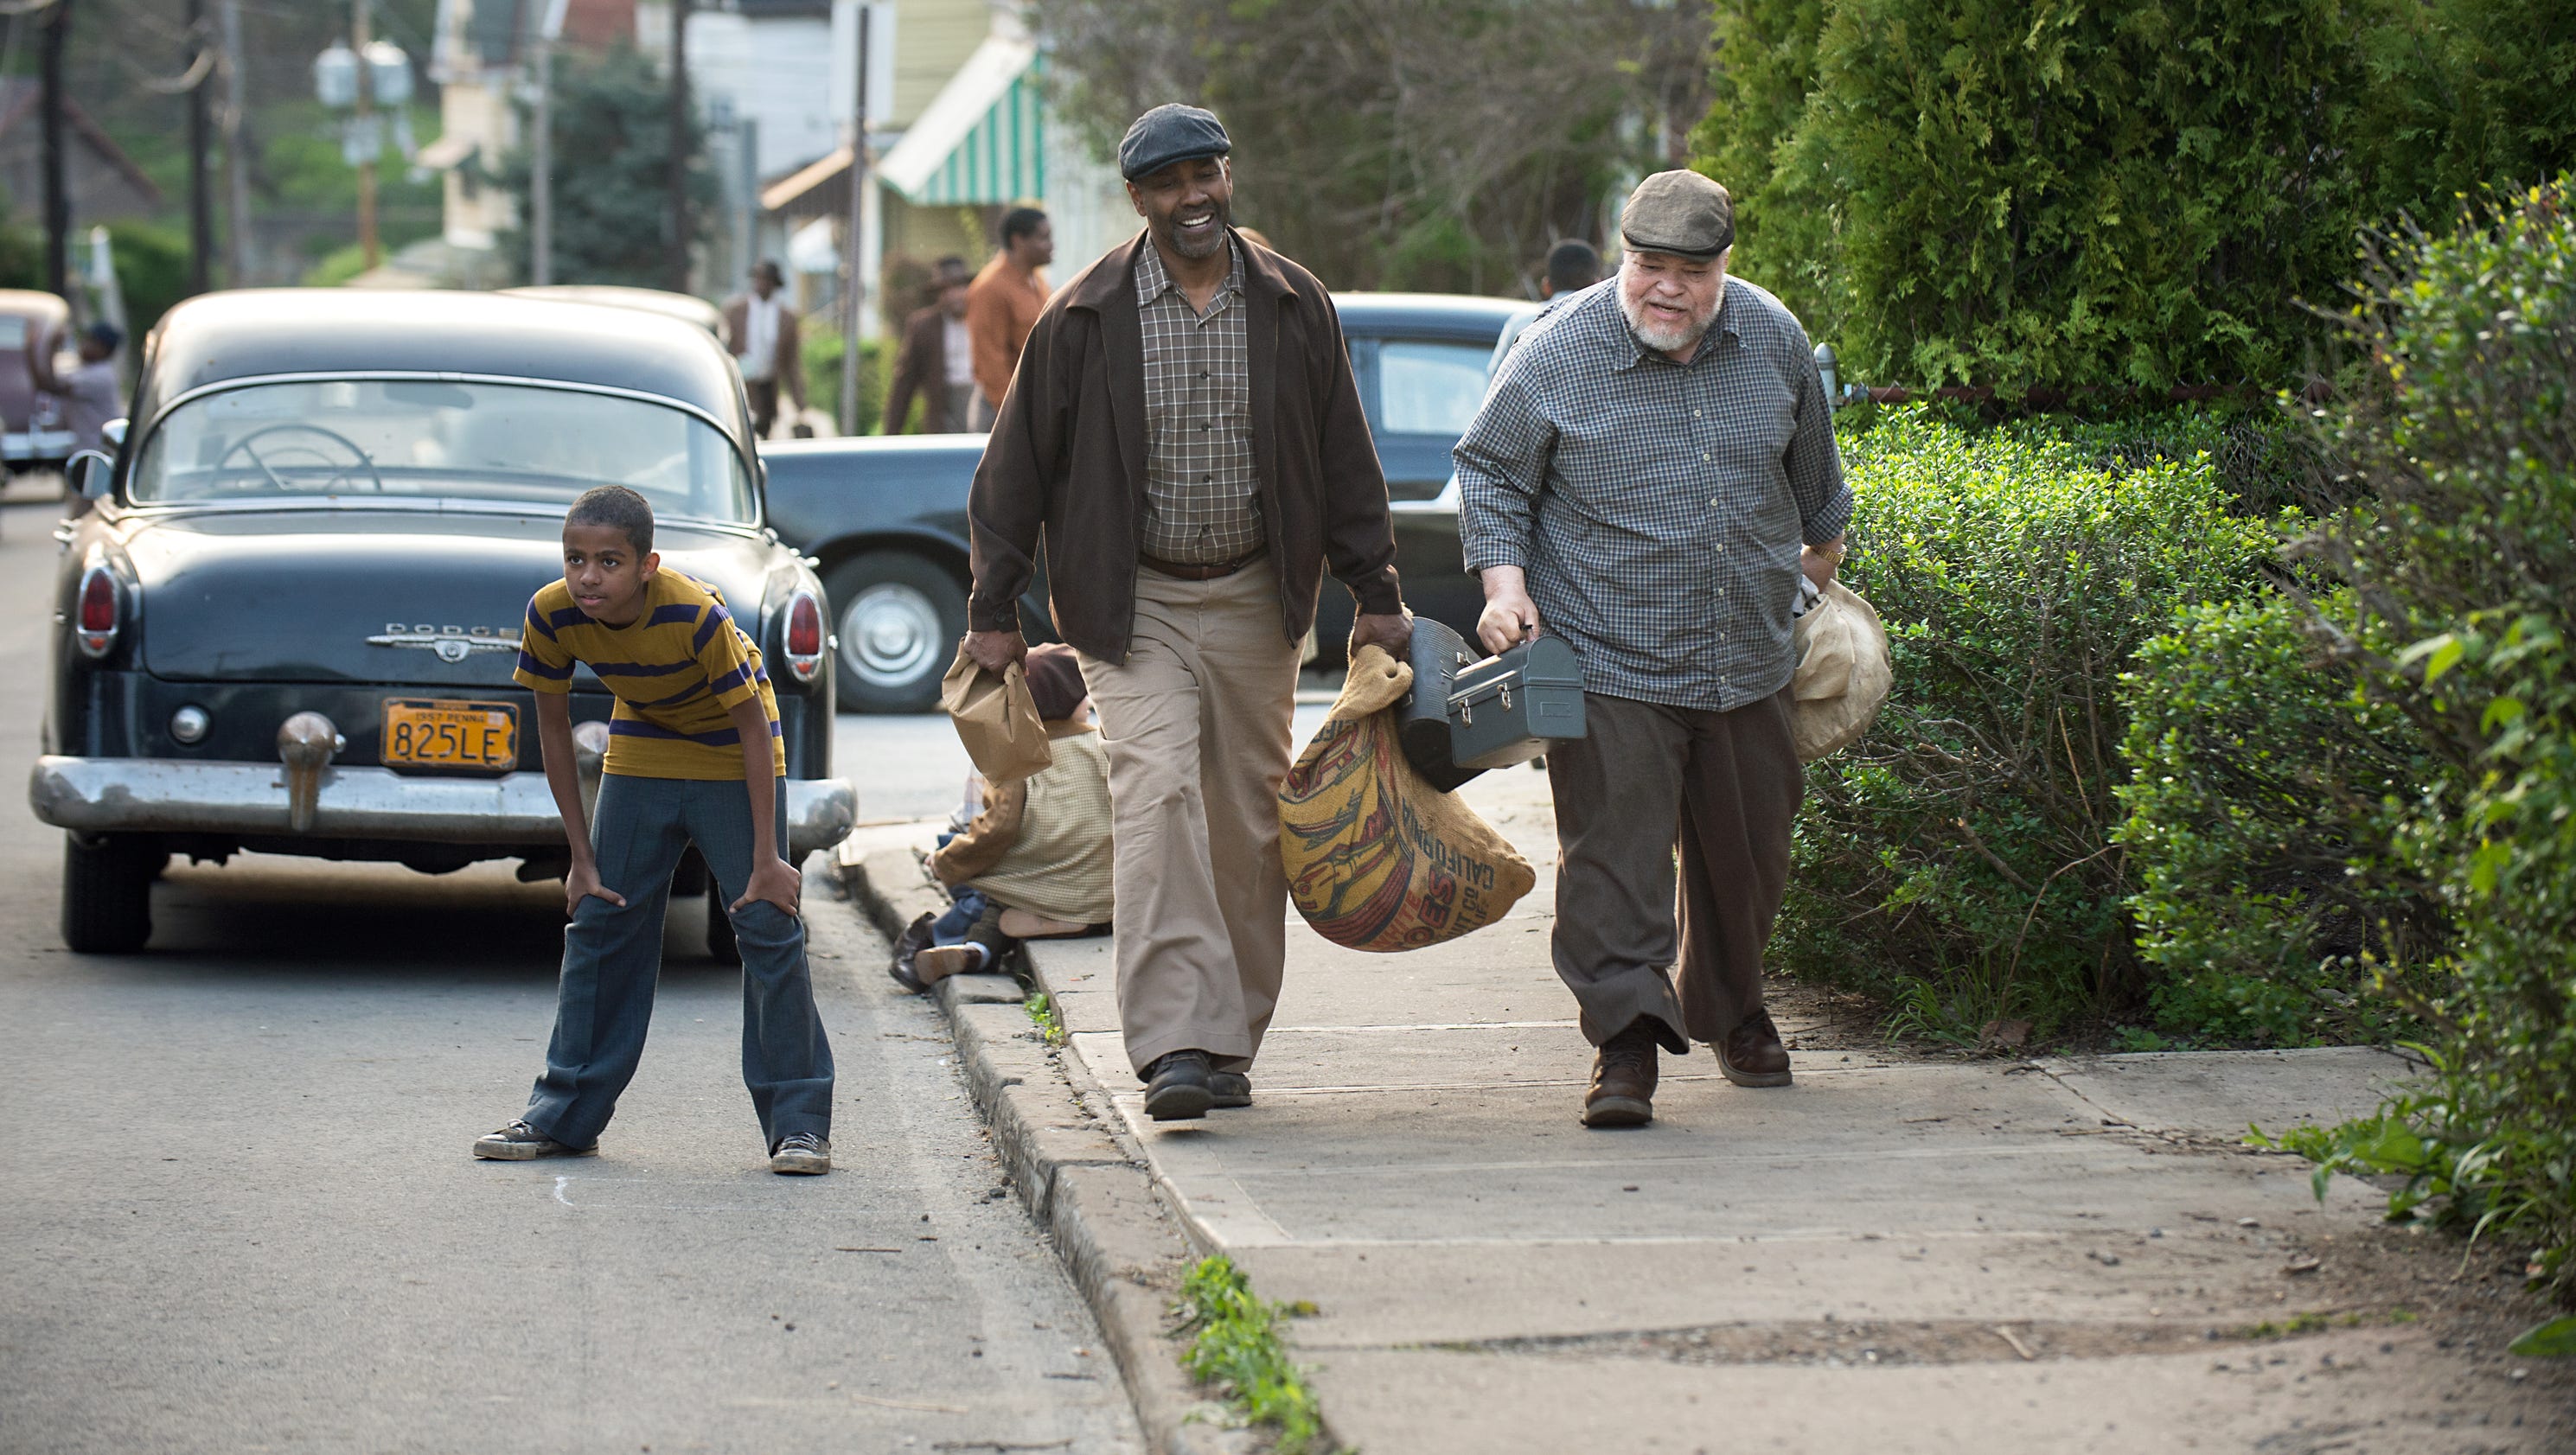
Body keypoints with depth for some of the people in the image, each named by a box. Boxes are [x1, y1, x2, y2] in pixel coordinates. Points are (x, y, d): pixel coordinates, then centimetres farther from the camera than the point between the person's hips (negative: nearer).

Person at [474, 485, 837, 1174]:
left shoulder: (695, 615, -34)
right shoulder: (552, 614, -23)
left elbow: (754, 727, -23)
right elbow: (553, 727, -8)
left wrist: (766, 858, -22)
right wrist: (582, 856, -6)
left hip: (732, 756, -4)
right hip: (641, 750, 4)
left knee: (768, 927, -9)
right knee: (601, 921, 3)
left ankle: (799, 1122, -2)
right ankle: (563, 1116, 12)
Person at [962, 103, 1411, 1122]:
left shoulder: (1293, 306, 3)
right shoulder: (1087, 317, -4)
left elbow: (1345, 459, 10)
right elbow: (1018, 466, 2)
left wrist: (1375, 594, 8)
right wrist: (993, 609, 0)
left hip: (1254, 601, 3)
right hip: (1134, 605, -3)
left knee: (1249, 820, 6)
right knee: (1157, 797, -18)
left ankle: (1230, 1043, 18)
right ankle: (1176, 1045, -24)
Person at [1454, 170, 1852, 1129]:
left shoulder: (1773, 341, 3)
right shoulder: (1559, 354, -9)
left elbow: (1812, 471, 21)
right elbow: (1491, 473, 1)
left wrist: (1821, 558, 32)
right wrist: (1504, 582, -11)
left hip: (1748, 662, 4)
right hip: (1609, 663, -4)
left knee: (1747, 851, 15)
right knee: (1614, 848, -13)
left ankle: (1732, 1011, 36)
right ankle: (1627, 1036, -11)